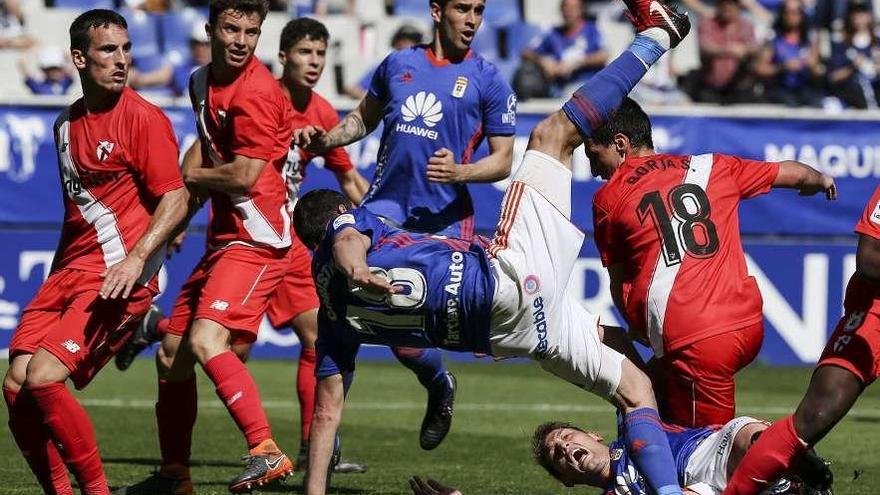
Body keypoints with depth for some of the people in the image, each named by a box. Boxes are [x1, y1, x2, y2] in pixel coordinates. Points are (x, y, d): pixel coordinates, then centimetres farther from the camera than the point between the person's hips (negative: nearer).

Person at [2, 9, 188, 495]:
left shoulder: (142, 118, -7)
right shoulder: (66, 124, 15)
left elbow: (176, 199, -12)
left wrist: (136, 258, -25)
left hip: (120, 276, -7)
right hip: (69, 272, 8)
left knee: (44, 377, -21)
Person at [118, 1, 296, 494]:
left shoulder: (255, 92, -16)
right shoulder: (202, 82, 12)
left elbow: (244, 176, -21)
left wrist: (189, 177, -4)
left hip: (255, 239, -9)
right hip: (223, 237, 9)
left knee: (206, 341, -26)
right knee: (171, 352, 13)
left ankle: (267, 452, -31)